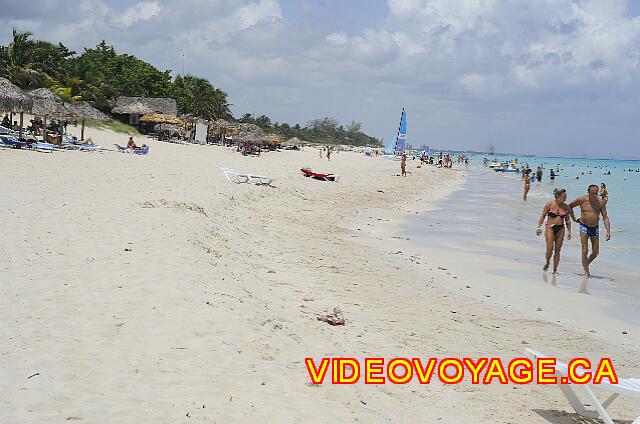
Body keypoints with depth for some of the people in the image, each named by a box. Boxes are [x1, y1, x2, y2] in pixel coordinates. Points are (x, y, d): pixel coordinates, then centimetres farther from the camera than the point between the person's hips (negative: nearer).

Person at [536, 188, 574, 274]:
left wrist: (569, 231, 9)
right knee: (550, 248, -9)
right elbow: (542, 216, -1)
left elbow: (568, 220, 13)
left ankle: (555, 269, 8)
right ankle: (547, 263, 18)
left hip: (560, 229, 3)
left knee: (557, 250, 2)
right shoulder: (550, 205, -5)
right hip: (550, 228, -3)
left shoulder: (566, 207, 5)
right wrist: (539, 227, -6)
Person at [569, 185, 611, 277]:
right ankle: (586, 271, -1)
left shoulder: (601, 202, -4)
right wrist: (574, 218, 10)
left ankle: (586, 264, 30)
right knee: (585, 251, -9)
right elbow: (570, 206, 9)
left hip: (595, 228, 2)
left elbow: (605, 217, -2)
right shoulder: (582, 200, -8)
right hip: (584, 227, -2)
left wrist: (608, 231, -12)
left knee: (596, 252, 5)